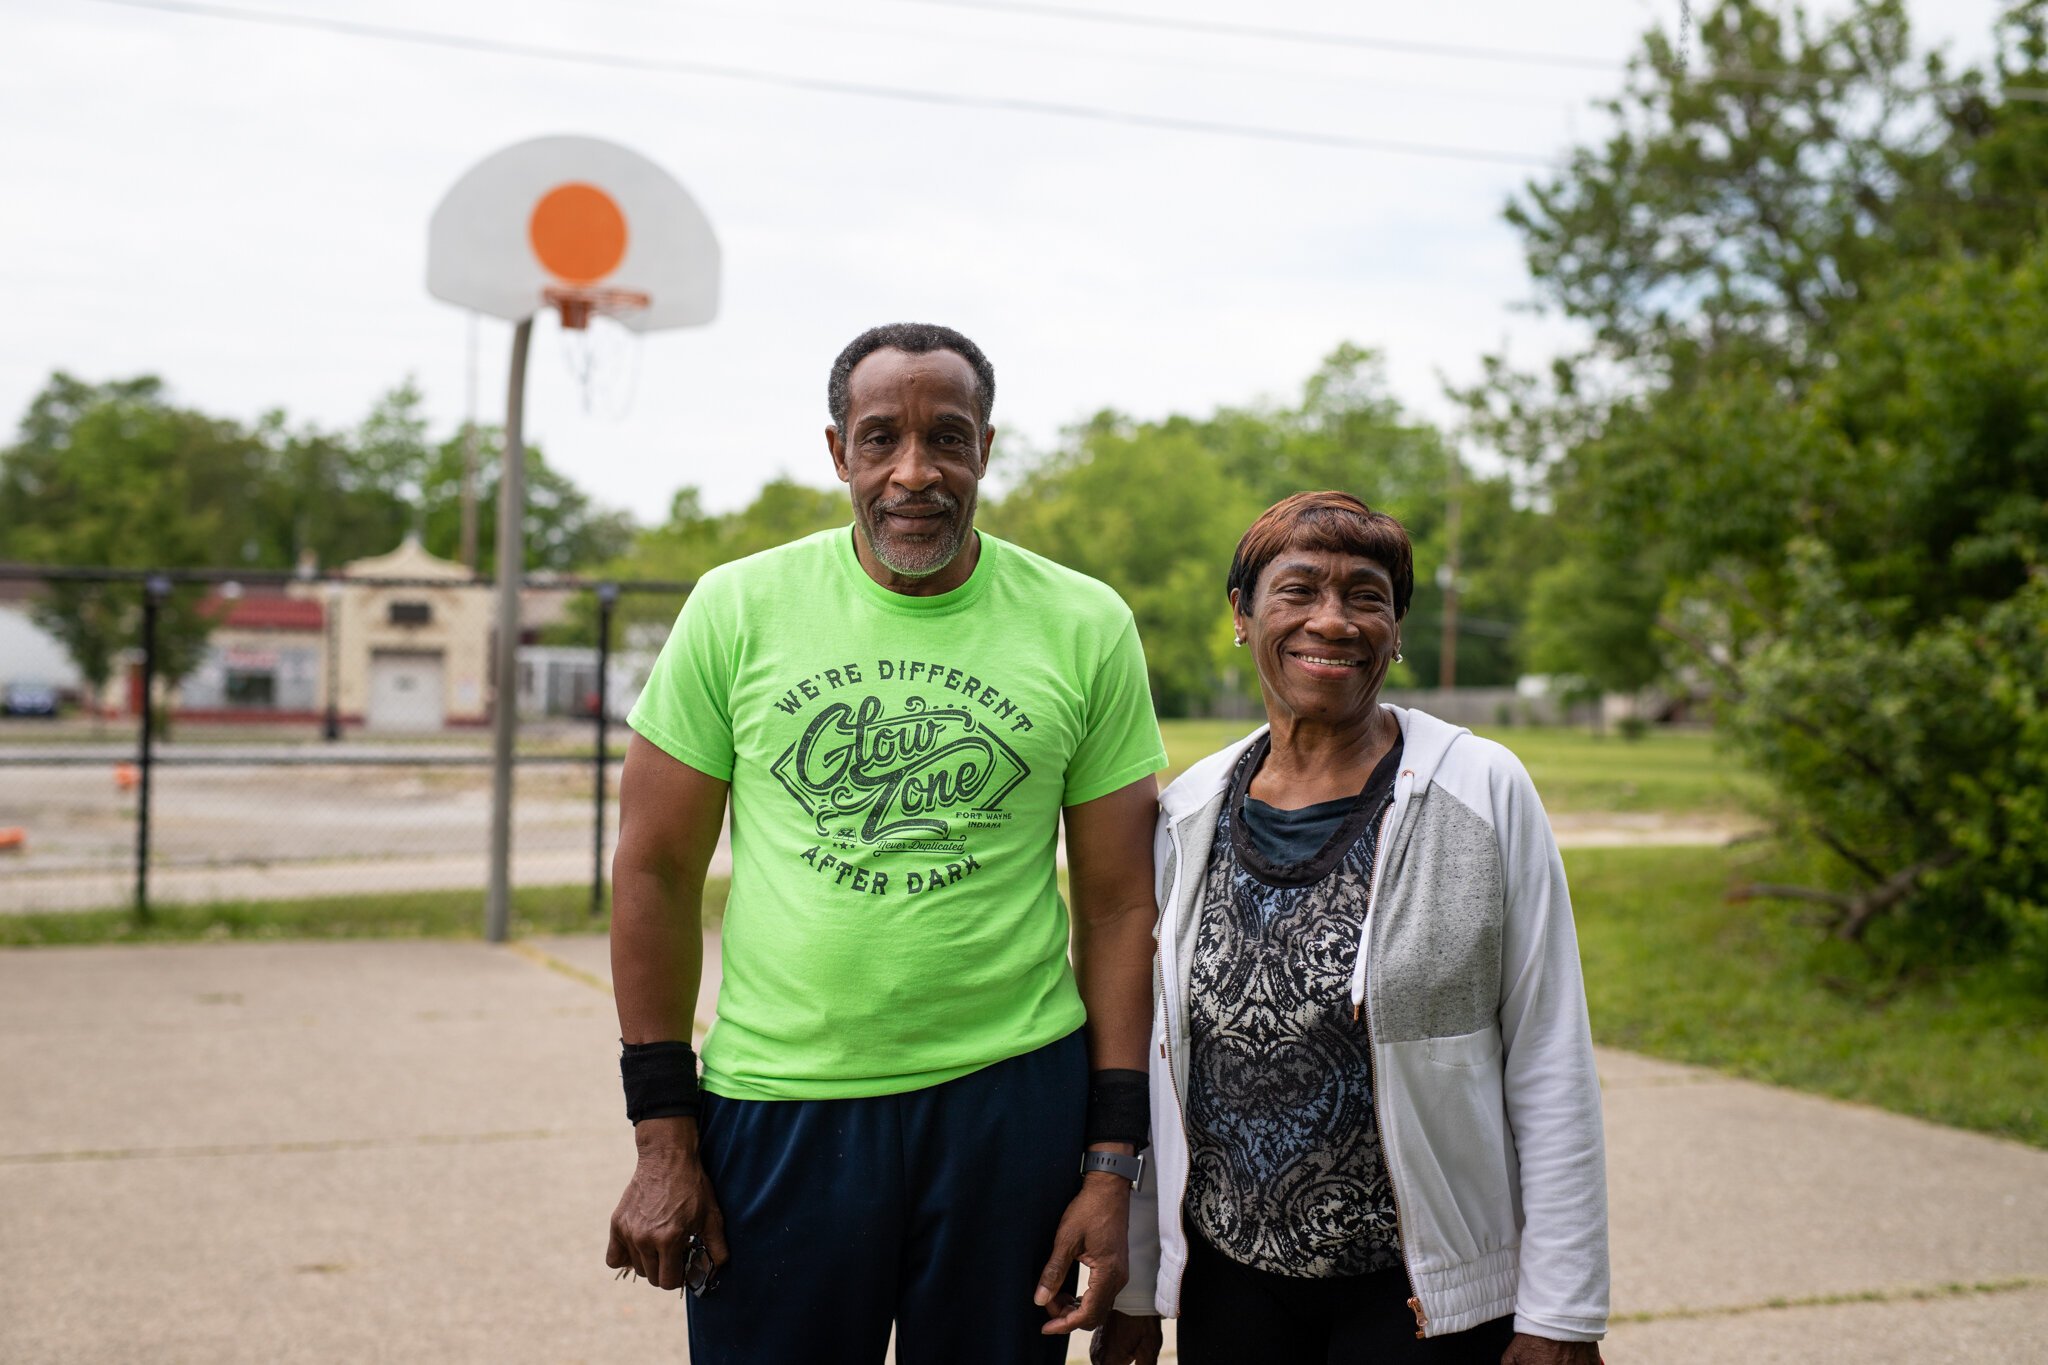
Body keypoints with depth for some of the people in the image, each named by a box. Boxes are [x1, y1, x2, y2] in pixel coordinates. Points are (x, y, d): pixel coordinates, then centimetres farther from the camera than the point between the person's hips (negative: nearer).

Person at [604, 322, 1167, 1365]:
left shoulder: (1085, 627, 0)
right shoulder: (738, 610, -1)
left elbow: (1119, 906, 2)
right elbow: (656, 870, 2)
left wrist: (1113, 1162, -2)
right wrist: (662, 1136, -1)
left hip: (1012, 1094, 0)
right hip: (776, 1104, 0)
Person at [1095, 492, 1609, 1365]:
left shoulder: (1484, 793, -8)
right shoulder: (1188, 811, 2)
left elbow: (1551, 1066, -8)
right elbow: (1149, 1059, 9)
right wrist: (1132, 1287, 11)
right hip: (1228, 1284, 3)